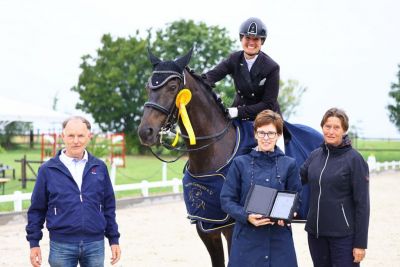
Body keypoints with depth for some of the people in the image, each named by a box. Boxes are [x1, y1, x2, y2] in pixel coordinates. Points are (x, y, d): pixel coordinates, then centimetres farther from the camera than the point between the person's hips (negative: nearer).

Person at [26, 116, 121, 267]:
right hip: (61, 246, -2)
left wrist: (114, 239, 10)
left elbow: (109, 207, 11)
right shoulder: (48, 170, -1)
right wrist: (34, 242, 0)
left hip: (95, 244, 2)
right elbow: (36, 209, 3)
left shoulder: (99, 167, 5)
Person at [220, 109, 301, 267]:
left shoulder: (289, 164, 5)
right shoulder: (240, 163, 3)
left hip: (279, 238, 1)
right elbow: (226, 200, 1)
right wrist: (246, 216, -16)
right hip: (247, 237, -1)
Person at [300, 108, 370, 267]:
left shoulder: (354, 159, -8)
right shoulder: (315, 155, 7)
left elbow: (362, 203, -9)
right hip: (315, 233, 5)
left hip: (343, 235, -5)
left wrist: (360, 243, -12)